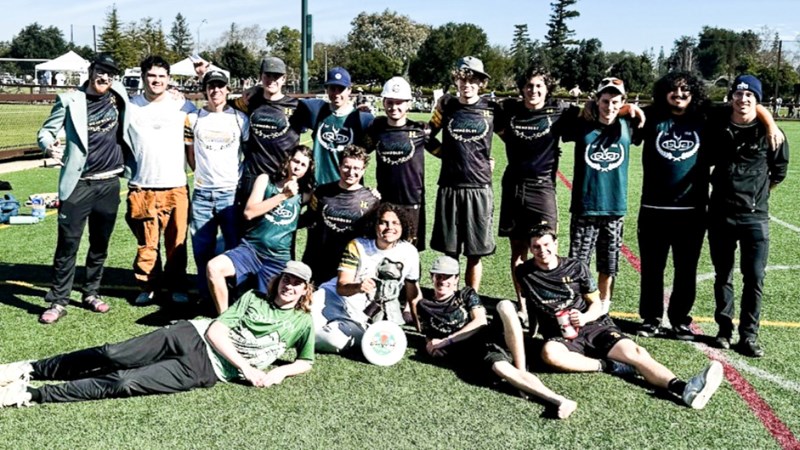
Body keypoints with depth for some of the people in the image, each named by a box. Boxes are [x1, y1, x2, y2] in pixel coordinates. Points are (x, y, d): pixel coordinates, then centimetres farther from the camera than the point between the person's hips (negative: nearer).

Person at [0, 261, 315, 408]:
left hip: (205, 370, -2)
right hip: (193, 335, 2)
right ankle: (30, 370, 6)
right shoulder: (253, 298, 9)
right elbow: (216, 329, 0)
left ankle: (32, 395, -11)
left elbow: (306, 361, 13)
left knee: (123, 383, -16)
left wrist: (279, 372, -8)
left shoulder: (303, 322, 7)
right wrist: (245, 365, -11)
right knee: (112, 356, -10)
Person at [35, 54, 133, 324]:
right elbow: (47, 130, -3)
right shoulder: (70, 100, -3)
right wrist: (49, 146, -24)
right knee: (68, 244, -2)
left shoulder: (118, 94, 7)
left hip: (109, 183, 3)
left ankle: (91, 294, 24)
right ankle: (58, 302, 7)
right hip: (78, 184, -3)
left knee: (100, 243, 11)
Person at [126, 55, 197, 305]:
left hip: (177, 186, 0)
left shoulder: (182, 105, 4)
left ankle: (177, 287, 17)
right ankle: (148, 287, 18)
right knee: (147, 243, 3)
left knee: (177, 242, 4)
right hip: (142, 189, 0)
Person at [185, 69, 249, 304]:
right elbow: (190, 153, 16)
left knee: (235, 245, -1)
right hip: (202, 193, 2)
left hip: (232, 192, -2)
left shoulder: (240, 119, 5)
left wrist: (243, 177, 3)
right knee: (202, 248, 6)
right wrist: (203, 173, 8)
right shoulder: (193, 119, 8)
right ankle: (205, 293, 18)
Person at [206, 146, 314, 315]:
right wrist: (283, 195, -10)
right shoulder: (265, 180, 4)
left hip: (278, 260, 1)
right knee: (213, 267, -25)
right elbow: (249, 212, -8)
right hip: (250, 249, 0)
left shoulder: (304, 193, 6)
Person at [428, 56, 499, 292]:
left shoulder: (491, 108, 3)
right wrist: (446, 155, 5)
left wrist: (486, 159, 6)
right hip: (449, 186, 1)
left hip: (479, 188, -1)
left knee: (475, 253, 4)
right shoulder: (446, 105, 5)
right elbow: (427, 135, 15)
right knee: (450, 252, 7)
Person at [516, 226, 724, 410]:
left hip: (595, 326, 2)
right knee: (550, 353, -38)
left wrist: (585, 317, -13)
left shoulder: (576, 267, 6)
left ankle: (685, 389, -45)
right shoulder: (524, 273, 4)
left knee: (634, 352, -25)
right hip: (561, 336, -1)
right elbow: (525, 305, 19)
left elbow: (596, 305, 8)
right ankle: (606, 365, -24)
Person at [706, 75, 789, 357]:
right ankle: (724, 329, 22)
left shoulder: (769, 133, -4)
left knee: (755, 278, 0)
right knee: (723, 276, 11)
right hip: (720, 215, 2)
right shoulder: (717, 129, 1)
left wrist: (757, 192, 11)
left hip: (755, 217, -2)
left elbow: (779, 170, 9)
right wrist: (725, 188, 11)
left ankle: (748, 336, 11)